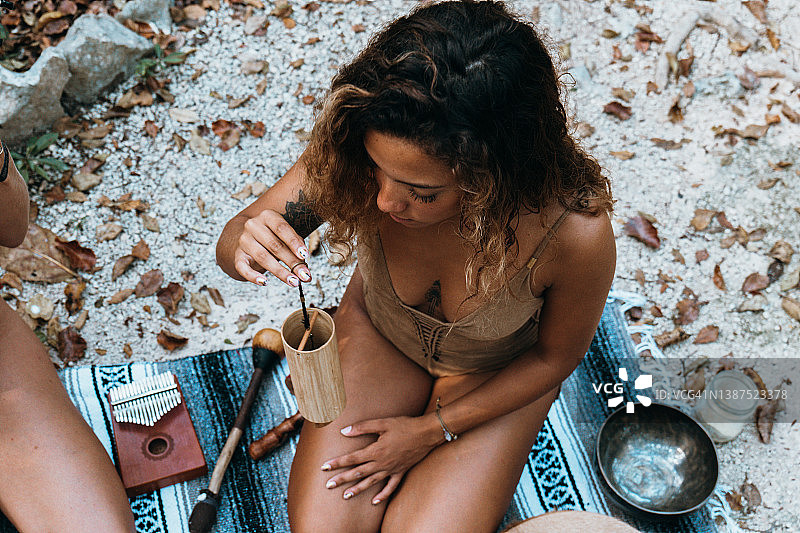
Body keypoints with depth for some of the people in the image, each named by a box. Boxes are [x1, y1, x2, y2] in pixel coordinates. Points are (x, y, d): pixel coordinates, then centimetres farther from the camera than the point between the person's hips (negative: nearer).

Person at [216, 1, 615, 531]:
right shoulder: (352, 154, -32)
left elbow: (555, 356, -15)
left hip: (499, 374, -1)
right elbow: (235, 238, -17)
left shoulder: (578, 234, -37)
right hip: (378, 330, 2)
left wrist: (432, 429, -12)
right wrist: (244, 246, -43)